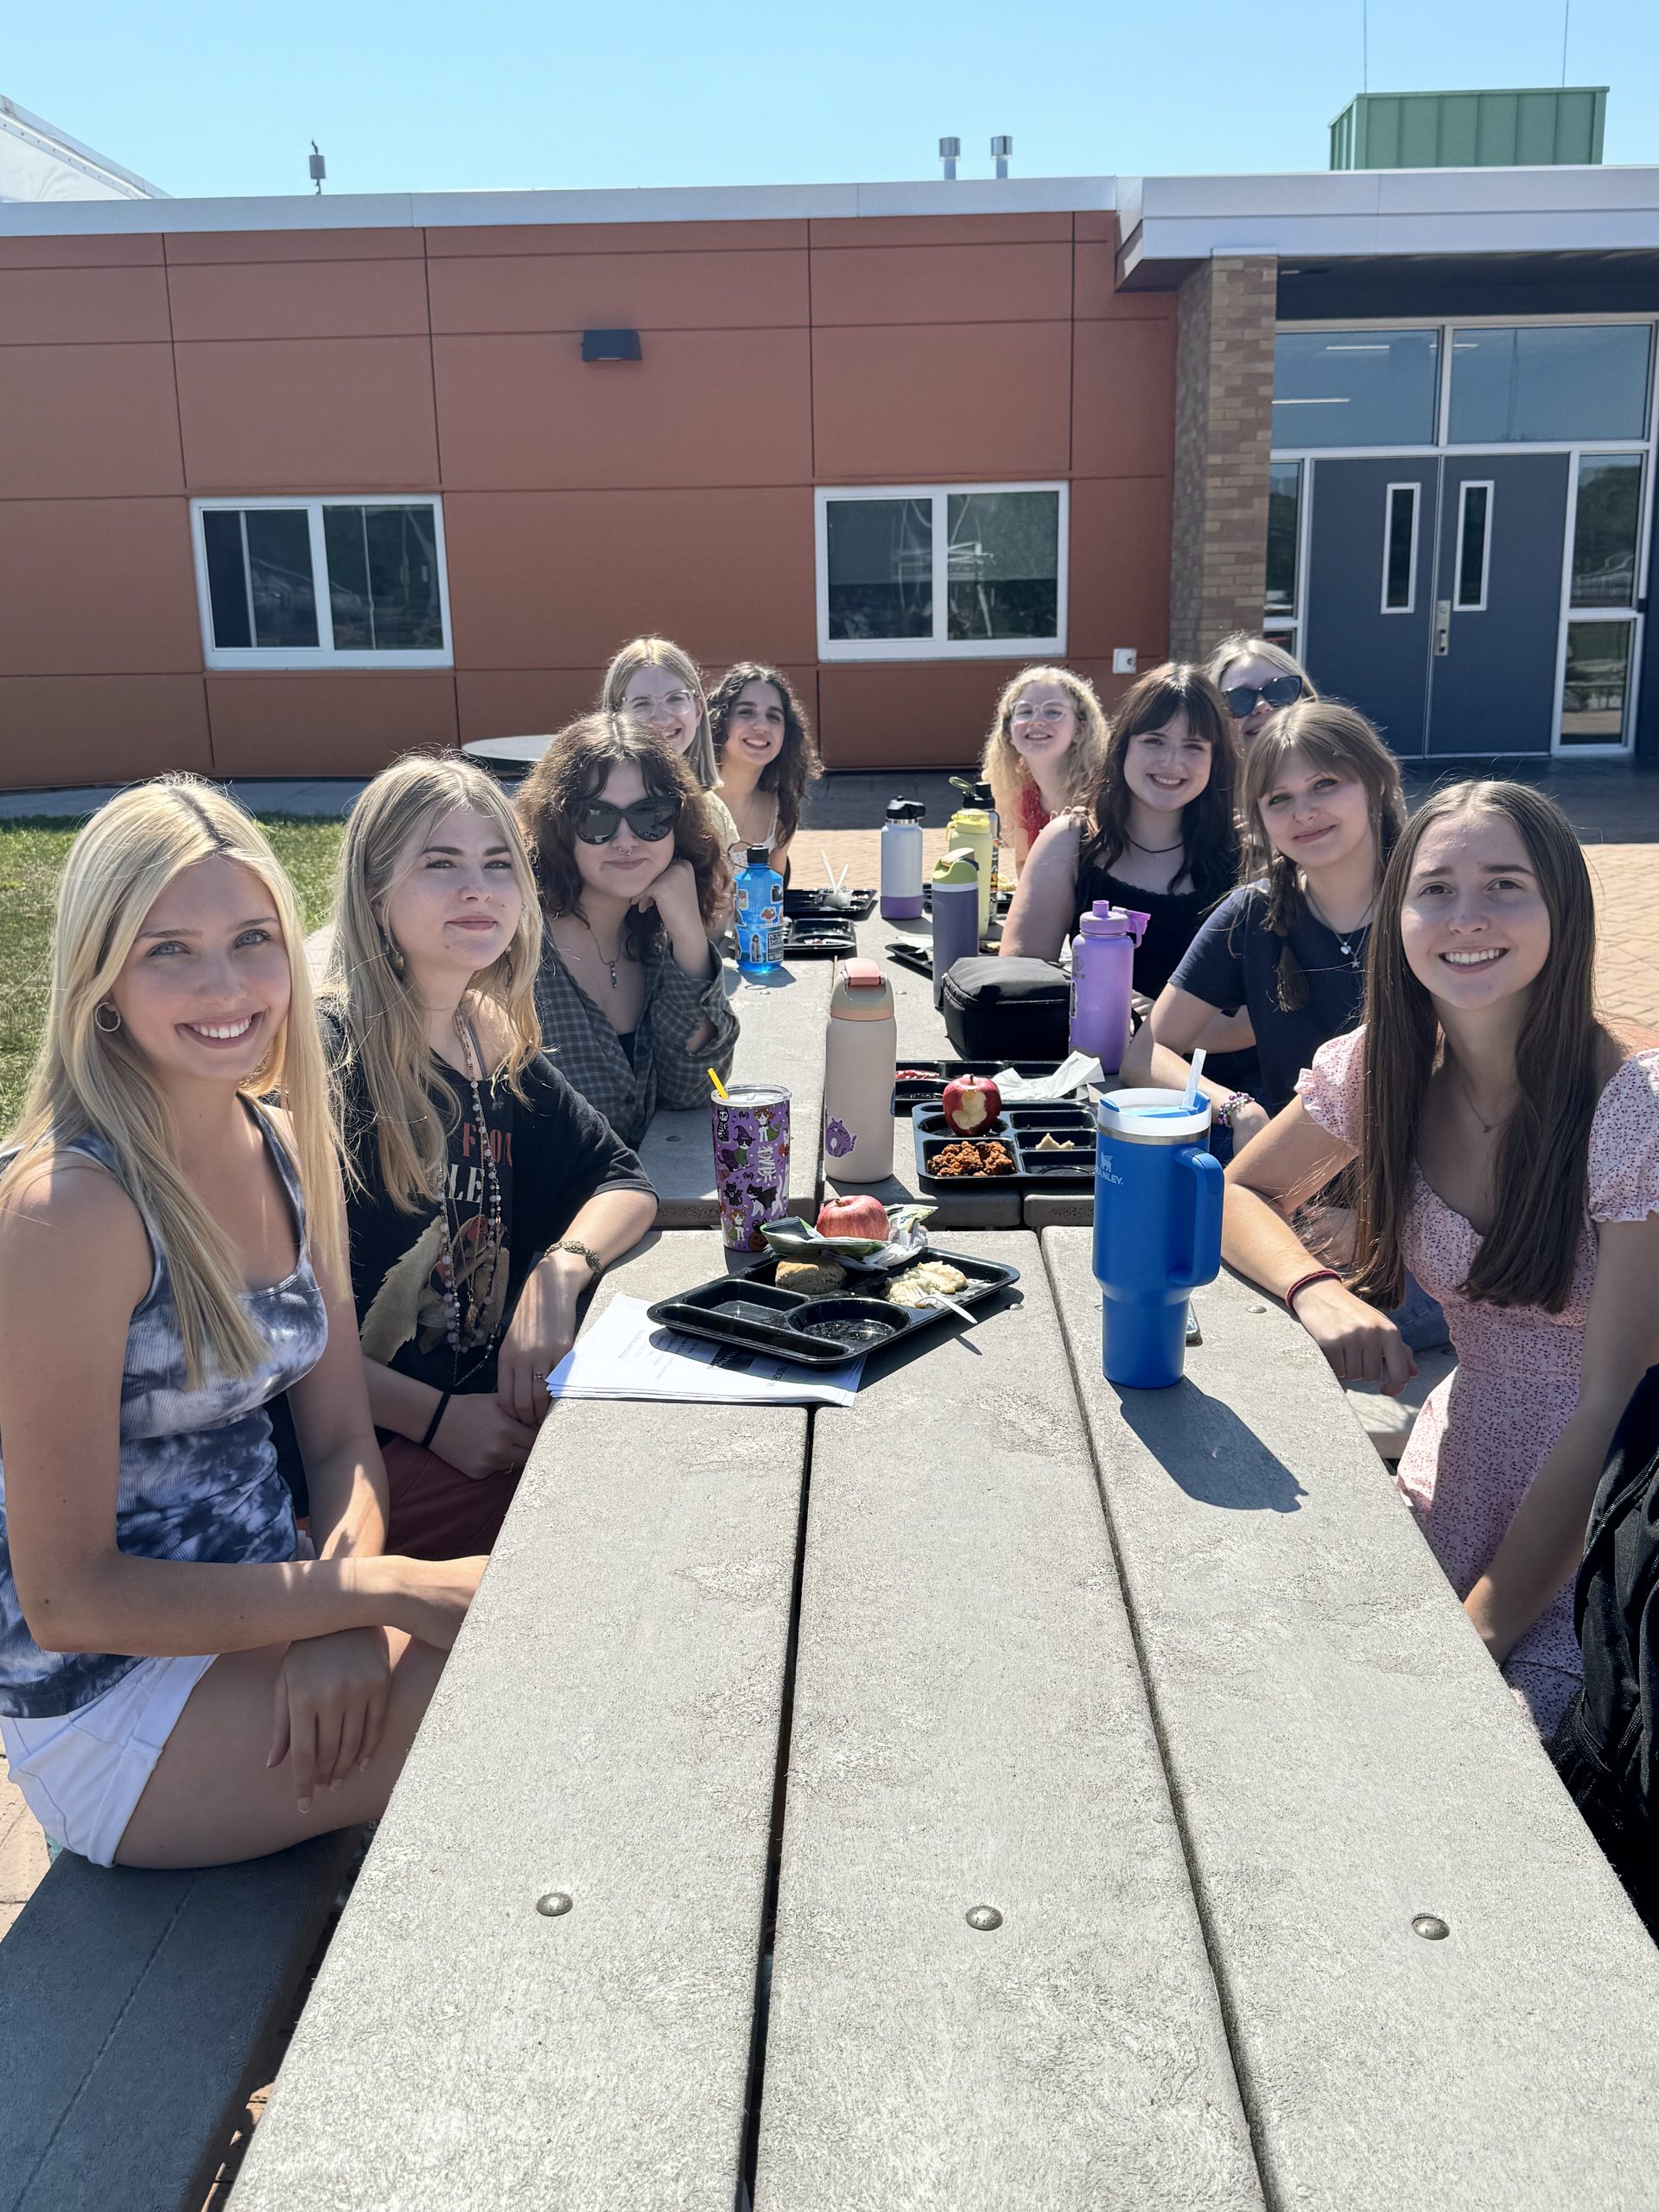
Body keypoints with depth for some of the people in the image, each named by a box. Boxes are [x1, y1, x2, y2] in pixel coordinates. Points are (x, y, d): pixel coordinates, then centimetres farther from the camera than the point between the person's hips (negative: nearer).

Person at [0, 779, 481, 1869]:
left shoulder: (286, 1149, 1)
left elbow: (344, 1441, 5)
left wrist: (342, 1621, -15)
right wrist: (376, 1593, -21)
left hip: (262, 1613, 7)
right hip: (114, 1710, -7)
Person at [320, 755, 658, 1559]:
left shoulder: (494, 1043, 7)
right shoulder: (325, 1055, -15)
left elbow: (623, 1182, 12)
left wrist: (561, 1269, -9)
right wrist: (434, 1418, -19)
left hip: (495, 1416, 7)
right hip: (366, 1459, -7)